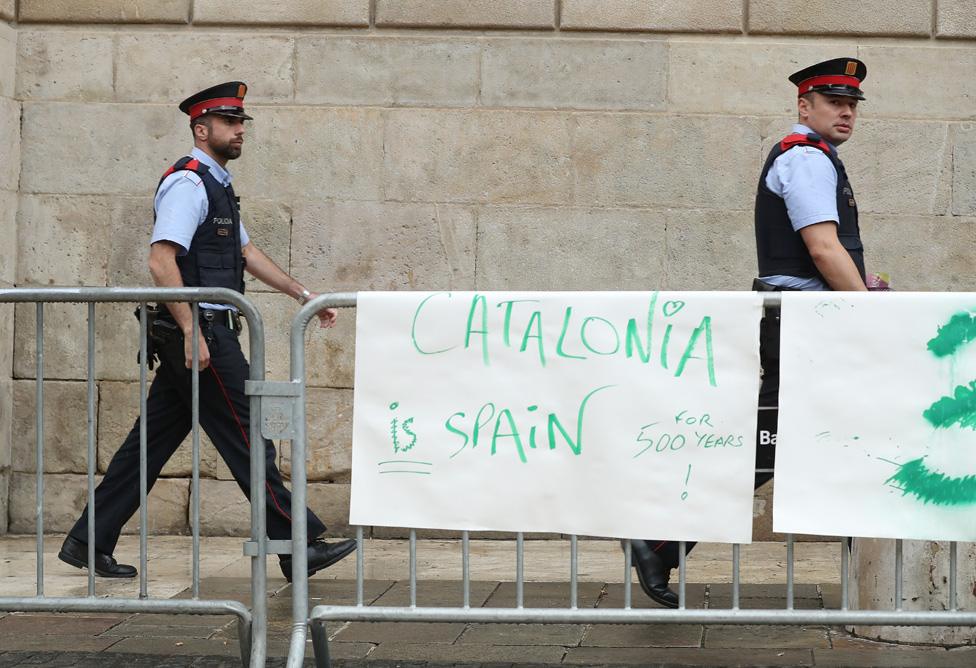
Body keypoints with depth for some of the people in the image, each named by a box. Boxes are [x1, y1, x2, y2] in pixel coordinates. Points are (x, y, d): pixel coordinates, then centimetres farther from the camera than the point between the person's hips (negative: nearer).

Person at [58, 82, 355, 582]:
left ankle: (89, 542, 15)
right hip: (200, 331, -10)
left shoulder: (216, 184, 20)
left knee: (152, 439, 11)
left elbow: (245, 251, 28)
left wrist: (302, 295, 24)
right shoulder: (187, 183, -12)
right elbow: (161, 261, -21)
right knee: (247, 439, -6)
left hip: (200, 335, 10)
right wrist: (191, 331, -25)